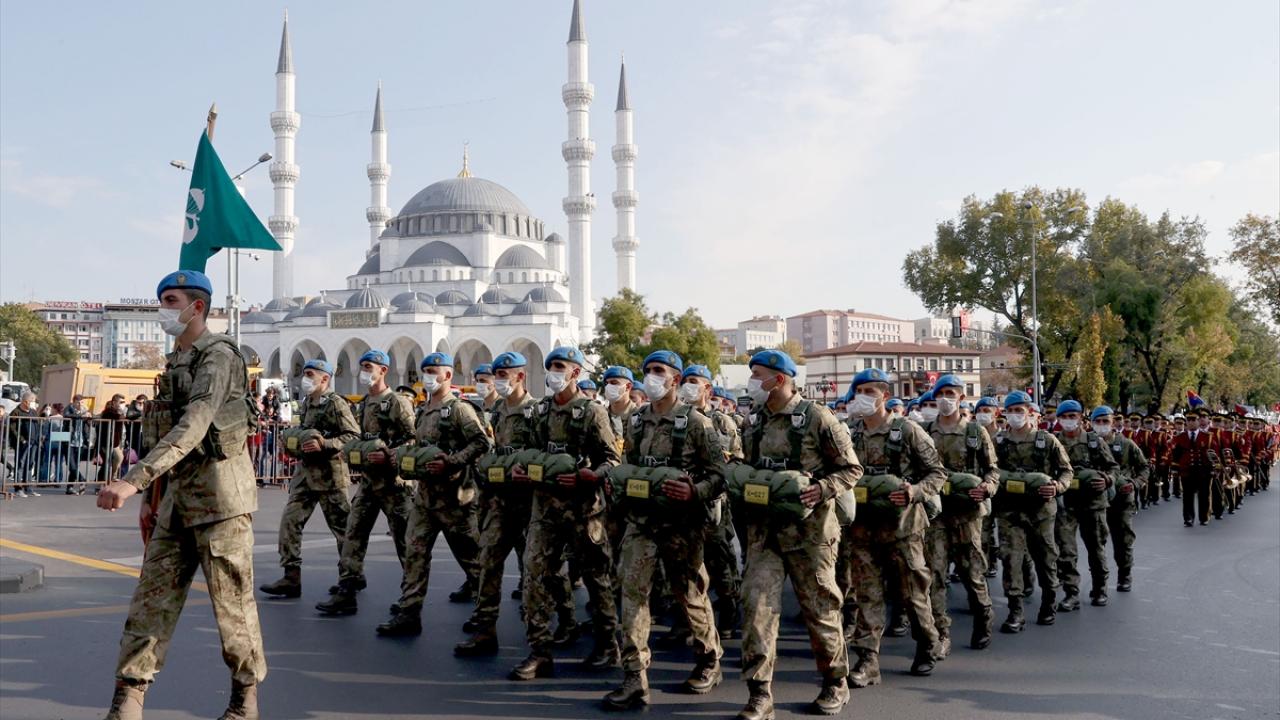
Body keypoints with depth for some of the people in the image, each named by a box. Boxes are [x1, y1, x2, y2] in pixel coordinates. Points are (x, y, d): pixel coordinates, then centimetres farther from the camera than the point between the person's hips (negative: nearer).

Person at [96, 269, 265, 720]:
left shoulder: (218, 356, -13)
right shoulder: (176, 361, 16)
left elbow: (193, 426, -27)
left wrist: (135, 480, -36)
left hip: (220, 496, -8)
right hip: (179, 496, 9)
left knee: (232, 602, 1)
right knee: (152, 597, 5)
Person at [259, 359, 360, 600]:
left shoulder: (335, 404, -11)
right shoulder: (306, 403, 14)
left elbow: (354, 436, -17)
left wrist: (324, 444, -24)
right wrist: (294, 442, 12)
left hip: (328, 474, -8)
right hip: (304, 471, 8)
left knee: (341, 526, 2)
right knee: (290, 520, 2)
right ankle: (291, 577, 6)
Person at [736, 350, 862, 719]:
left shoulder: (816, 418, -8)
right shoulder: (754, 422, 9)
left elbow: (851, 468, -5)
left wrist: (821, 490, -20)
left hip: (809, 530, -4)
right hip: (763, 529, 5)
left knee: (820, 608, 7)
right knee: (756, 605, -5)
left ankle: (835, 684, 27)